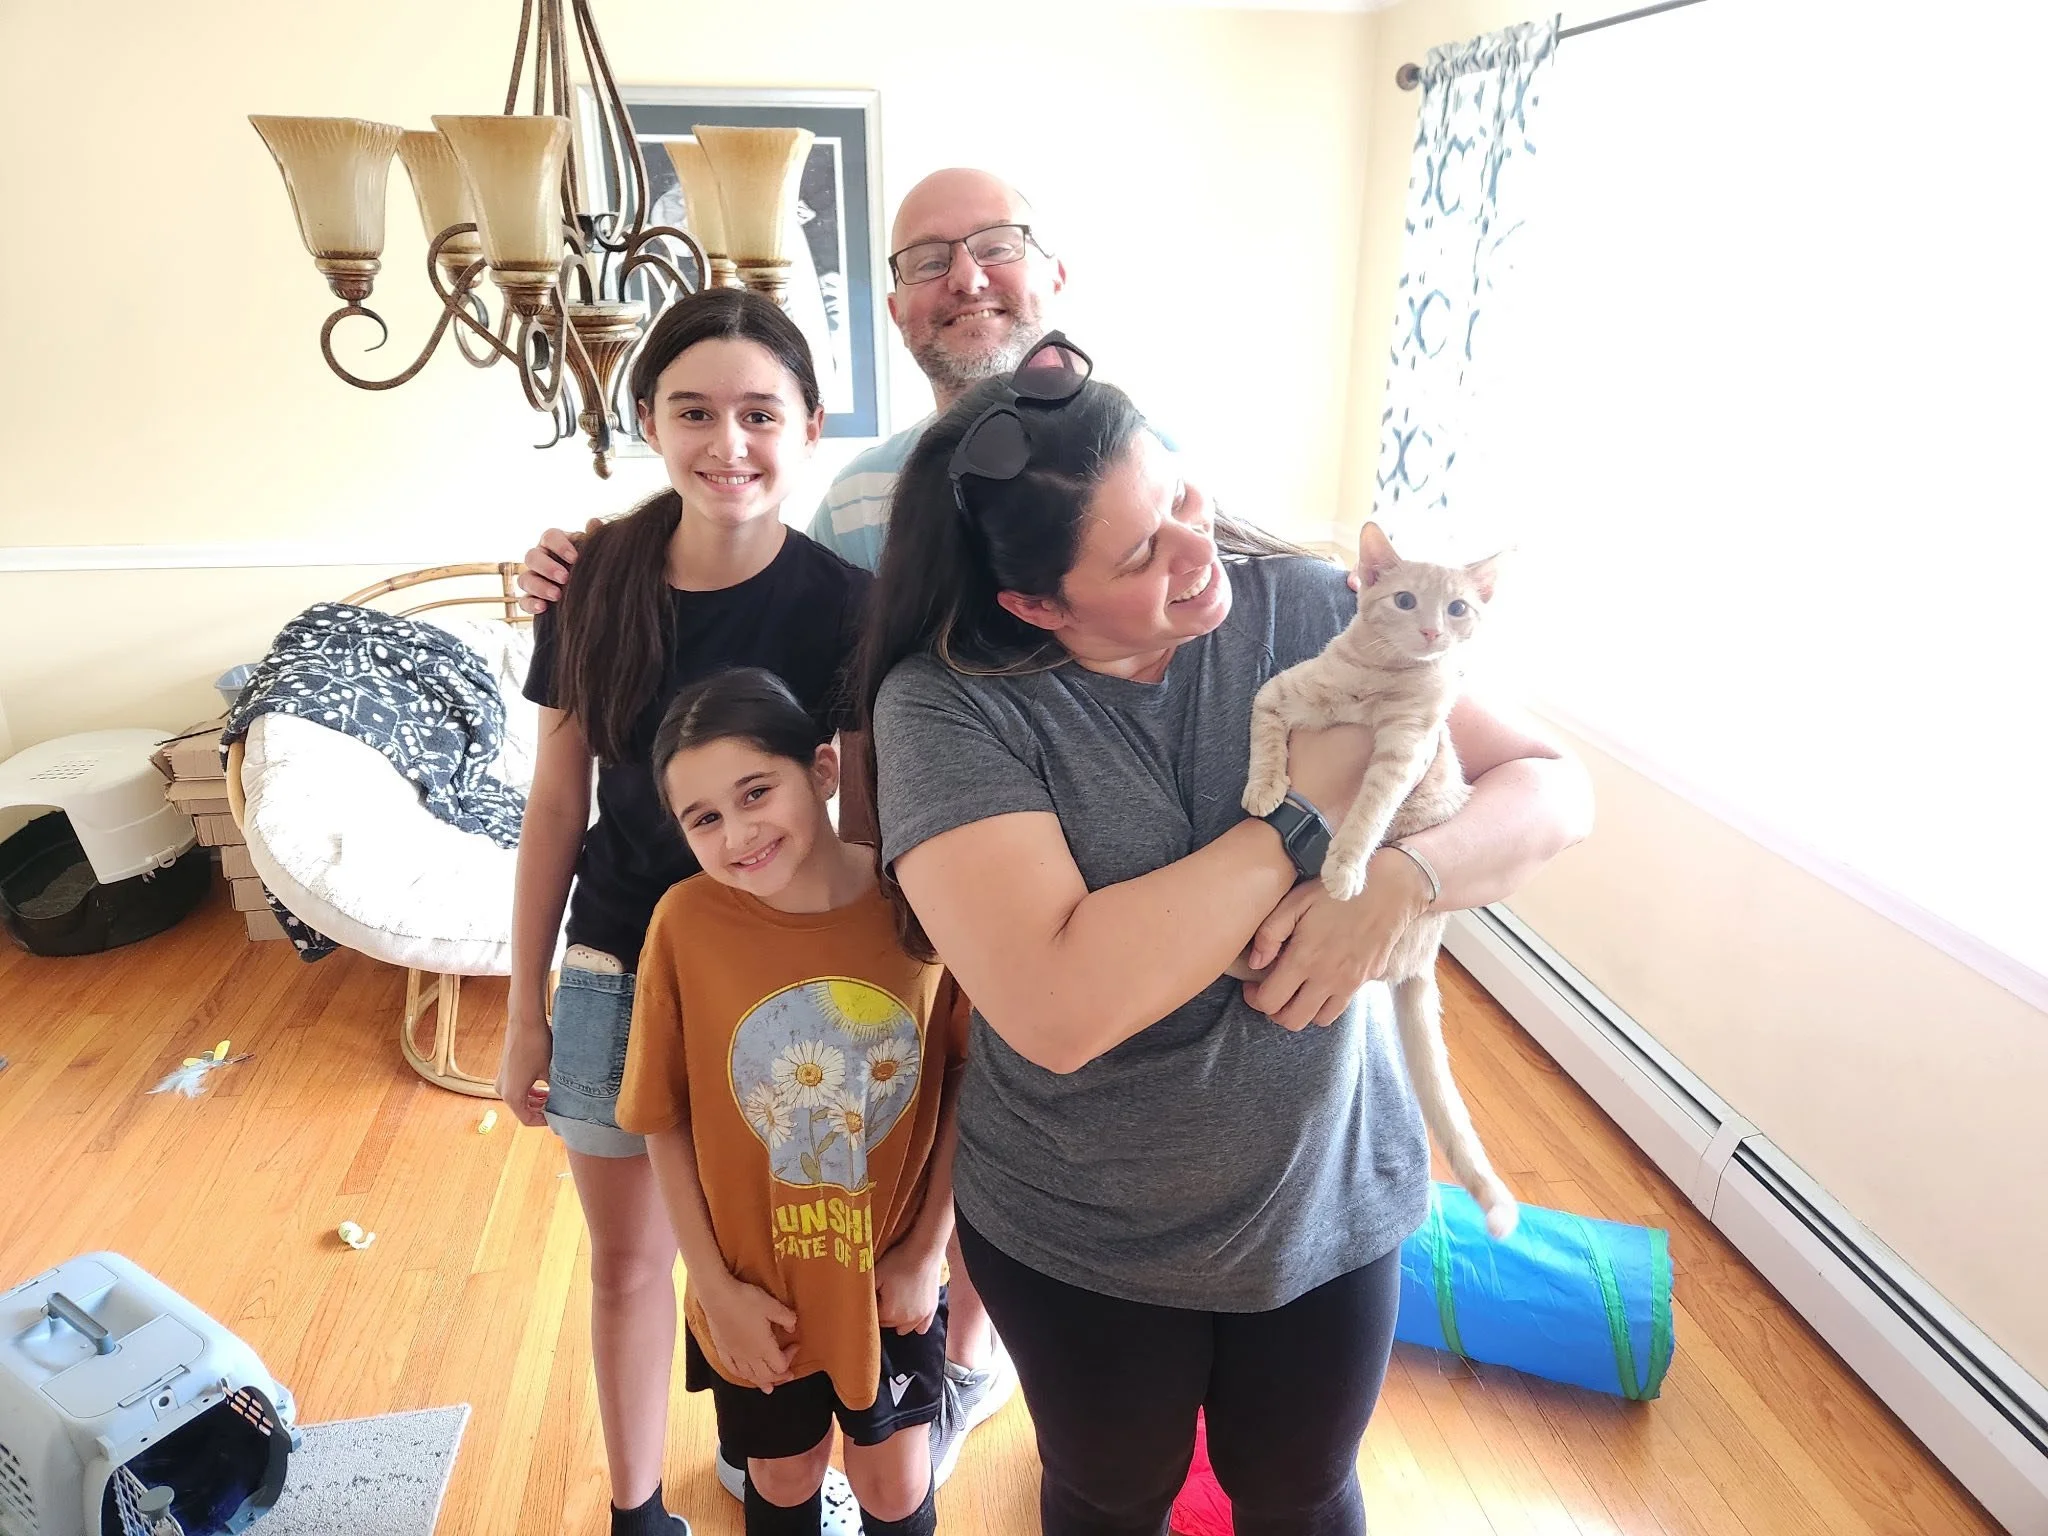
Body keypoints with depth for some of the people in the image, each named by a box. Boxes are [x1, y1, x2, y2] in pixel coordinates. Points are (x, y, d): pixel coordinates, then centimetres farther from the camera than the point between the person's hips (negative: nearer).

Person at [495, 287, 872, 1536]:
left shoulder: (844, 605, -15)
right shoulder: (596, 579, -6)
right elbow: (557, 803, 0)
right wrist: (526, 1008, 4)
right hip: (615, 973, 3)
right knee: (628, 1255, 19)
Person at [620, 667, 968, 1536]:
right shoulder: (686, 923, -20)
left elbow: (967, 1088, -9)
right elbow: (666, 1123, -10)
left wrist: (927, 1249, -7)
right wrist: (715, 1285, -7)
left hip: (890, 1277, 0)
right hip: (756, 1289, 0)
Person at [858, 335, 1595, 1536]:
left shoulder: (1308, 610, -14)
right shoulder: (945, 704, -23)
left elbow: (1554, 788, -9)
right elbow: (1055, 1007, -36)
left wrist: (1395, 880, -30)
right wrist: (1307, 816, -28)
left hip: (1328, 1200, 2)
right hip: (1077, 1243, -2)